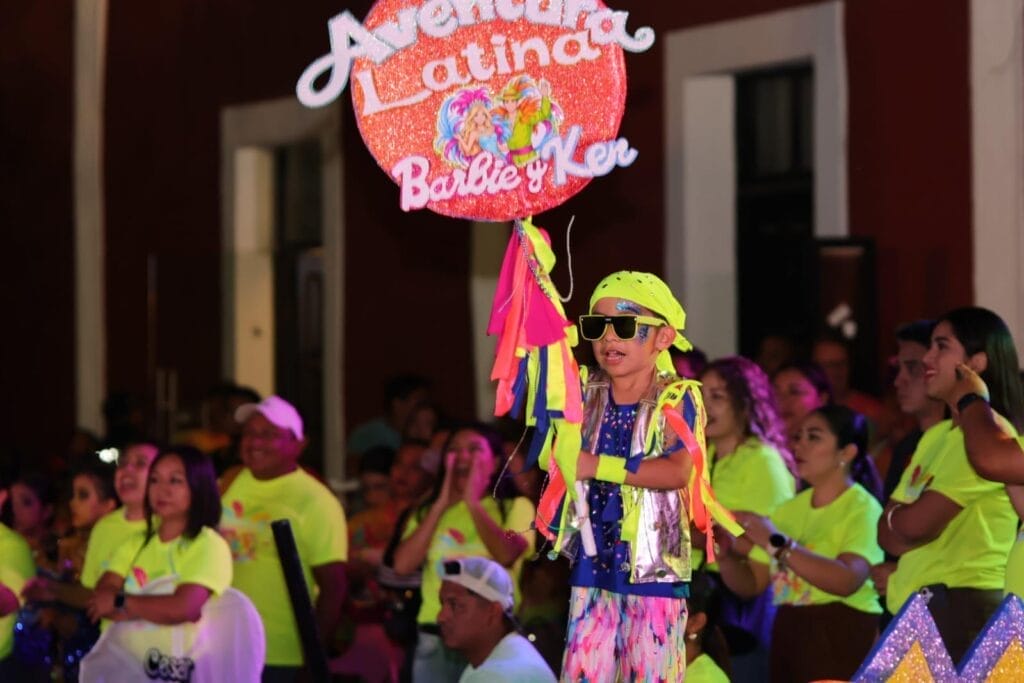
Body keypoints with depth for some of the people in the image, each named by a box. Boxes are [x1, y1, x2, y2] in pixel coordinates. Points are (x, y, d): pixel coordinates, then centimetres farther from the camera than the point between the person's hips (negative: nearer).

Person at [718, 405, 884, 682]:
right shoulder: (789, 509, 14)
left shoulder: (862, 508, -8)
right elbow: (751, 583, 15)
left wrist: (776, 543, -25)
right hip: (789, 633, 7)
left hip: (842, 635, -6)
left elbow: (847, 580, -25)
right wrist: (727, 555, -6)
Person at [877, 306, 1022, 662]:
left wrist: (897, 514, 6)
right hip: (918, 606, 9)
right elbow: (887, 532, 13)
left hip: (965, 606, -9)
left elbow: (915, 523, -17)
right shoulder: (936, 436, 17)